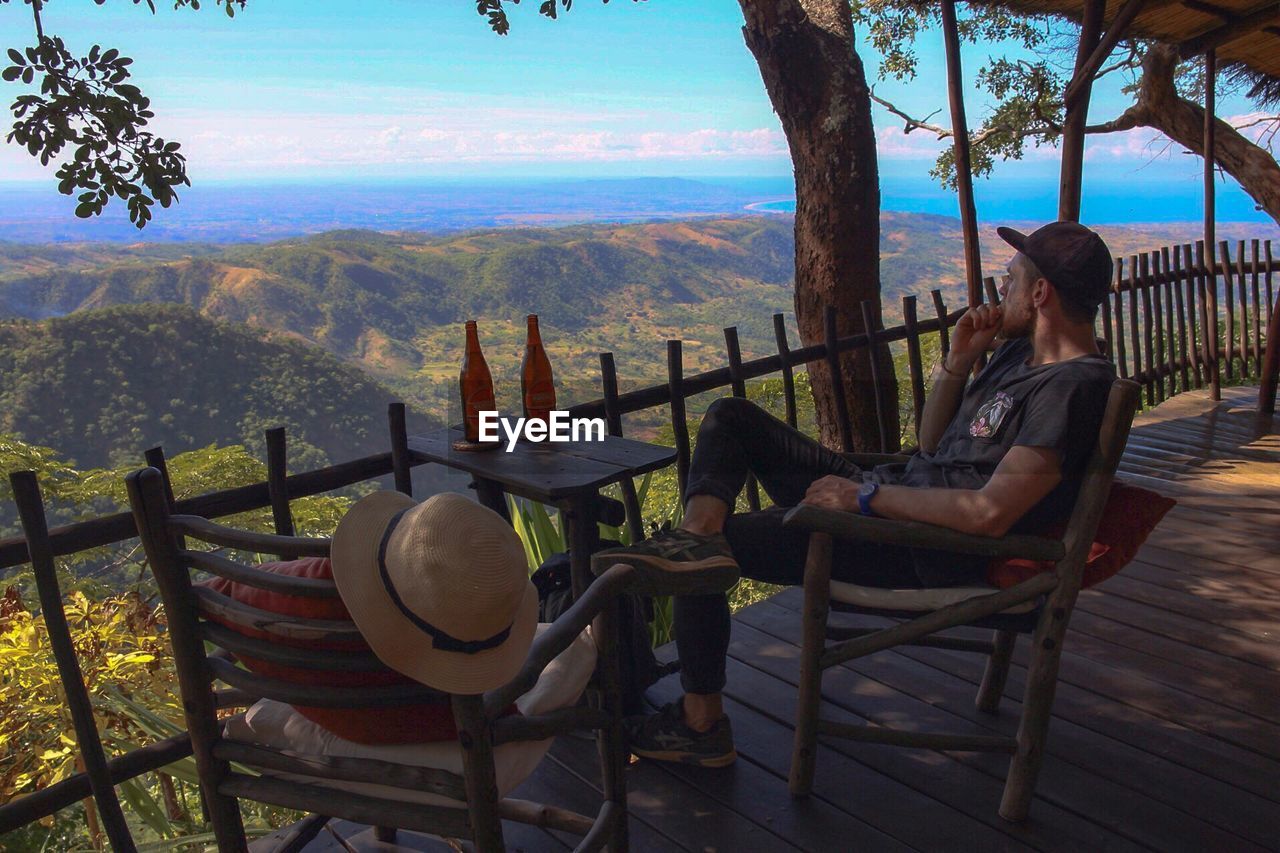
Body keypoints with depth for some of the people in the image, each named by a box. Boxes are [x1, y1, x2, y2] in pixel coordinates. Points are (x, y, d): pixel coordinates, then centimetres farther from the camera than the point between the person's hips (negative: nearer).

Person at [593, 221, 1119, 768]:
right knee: (730, 417, 4)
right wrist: (958, 362, 2)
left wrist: (868, 495, -19)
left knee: (726, 541, -9)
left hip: (925, 553, -10)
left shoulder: (1074, 386, -17)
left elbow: (990, 515, -28)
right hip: (891, 494, 10)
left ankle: (700, 723, 3)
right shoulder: (1021, 351, 13)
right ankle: (698, 535, -26)